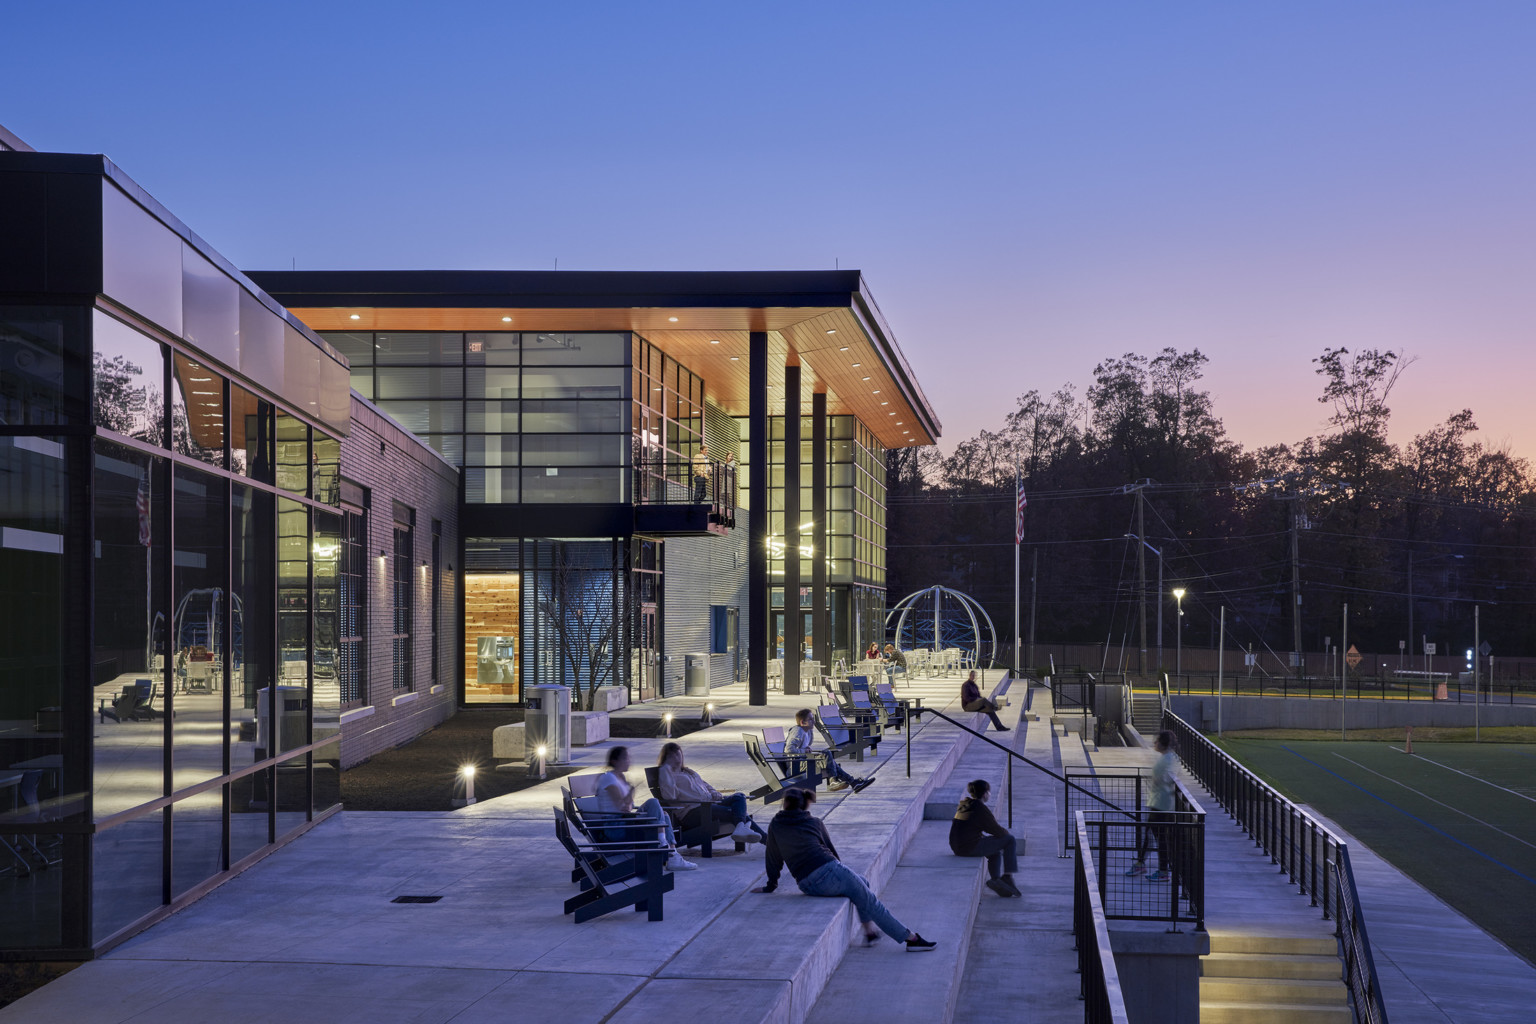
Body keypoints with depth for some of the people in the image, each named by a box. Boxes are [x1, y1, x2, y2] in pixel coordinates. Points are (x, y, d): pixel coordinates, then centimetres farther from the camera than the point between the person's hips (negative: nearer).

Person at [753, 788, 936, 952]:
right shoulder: (814, 822, 11)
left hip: (808, 887, 3)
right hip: (830, 871, -3)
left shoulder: (775, 826, 13)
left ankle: (870, 931, 25)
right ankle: (911, 938, 6)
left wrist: (770, 886, 30)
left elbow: (773, 859, 18)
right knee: (870, 902, 9)